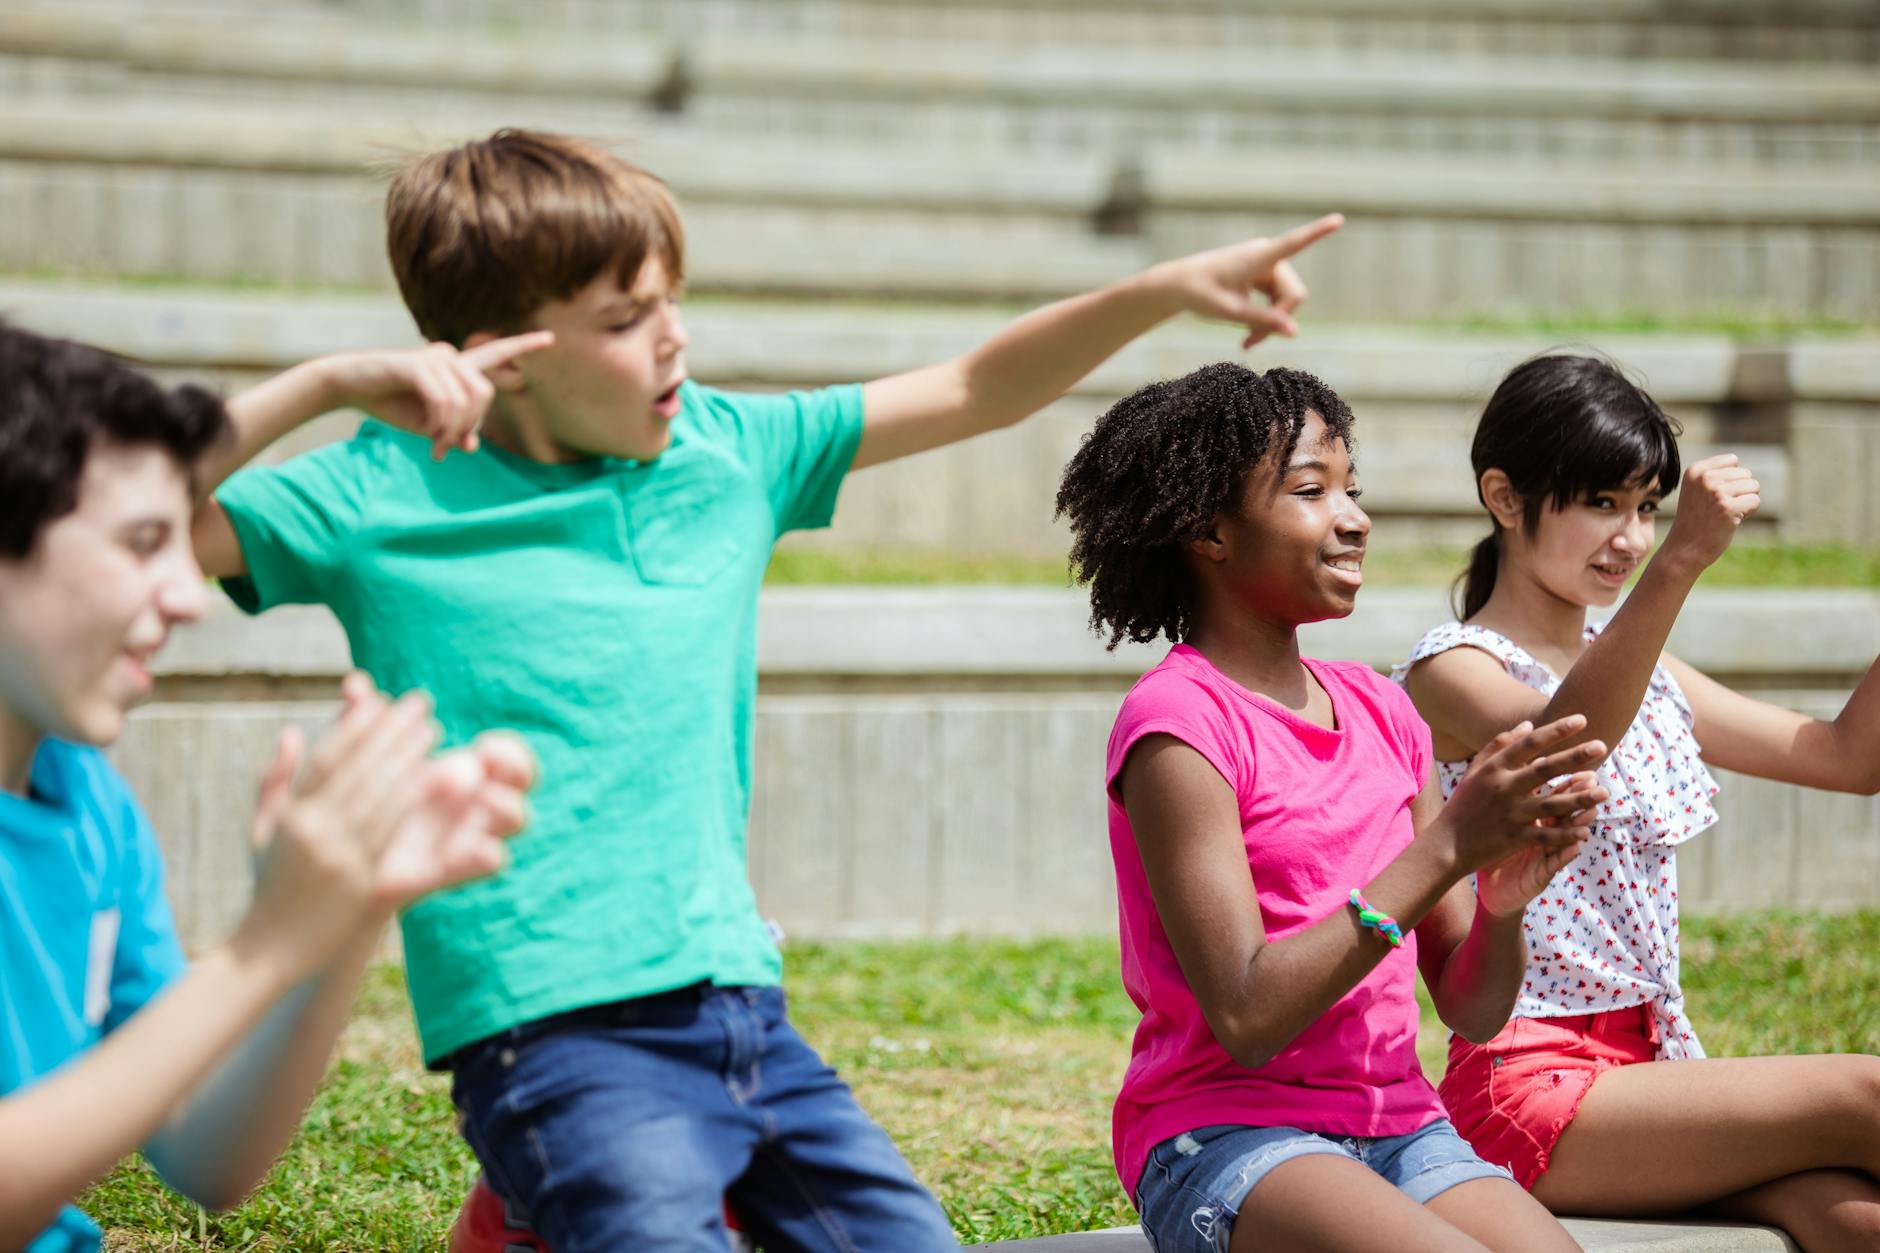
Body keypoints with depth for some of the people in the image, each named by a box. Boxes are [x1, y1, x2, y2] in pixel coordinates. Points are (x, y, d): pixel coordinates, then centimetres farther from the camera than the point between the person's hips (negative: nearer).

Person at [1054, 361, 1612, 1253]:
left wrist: (1505, 898, -12)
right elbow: (1246, 1019, -18)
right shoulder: (1176, 723, -8)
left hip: (1398, 1124, 6)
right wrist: (1446, 845, -19)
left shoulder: (1381, 712, 12)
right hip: (1222, 1136, -6)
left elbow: (1470, 1010, 11)